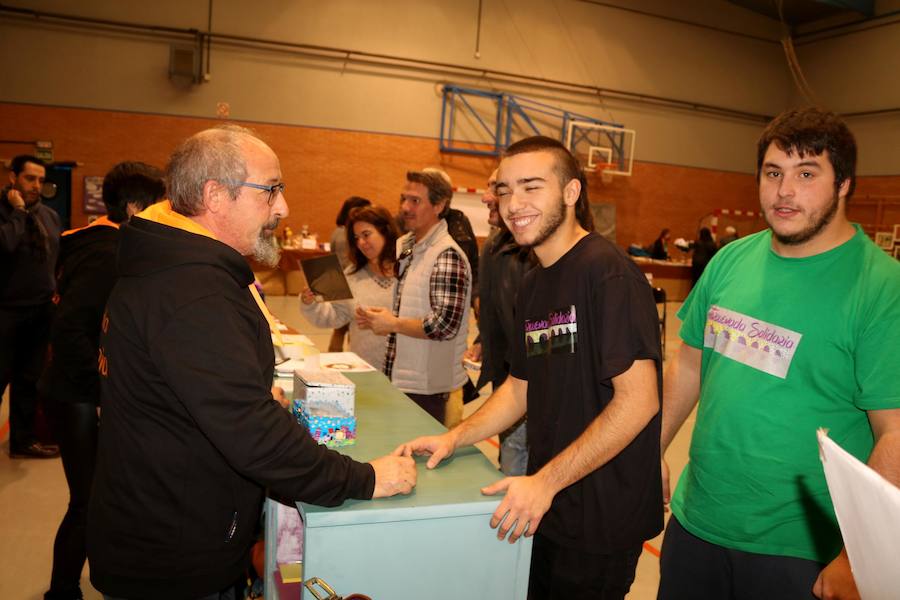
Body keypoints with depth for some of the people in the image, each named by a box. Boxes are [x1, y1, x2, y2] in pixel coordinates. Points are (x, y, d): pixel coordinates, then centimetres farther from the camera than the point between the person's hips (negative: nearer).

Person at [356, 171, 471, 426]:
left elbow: (445, 325, -24)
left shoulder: (447, 256, -18)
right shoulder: (404, 245, 10)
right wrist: (377, 319, 3)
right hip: (399, 378, 8)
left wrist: (393, 324, -14)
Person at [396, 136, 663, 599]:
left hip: (602, 521, -7)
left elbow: (638, 400, -24)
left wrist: (546, 482, -22)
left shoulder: (608, 273, -19)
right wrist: (454, 438, 2)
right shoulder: (532, 285, 7)